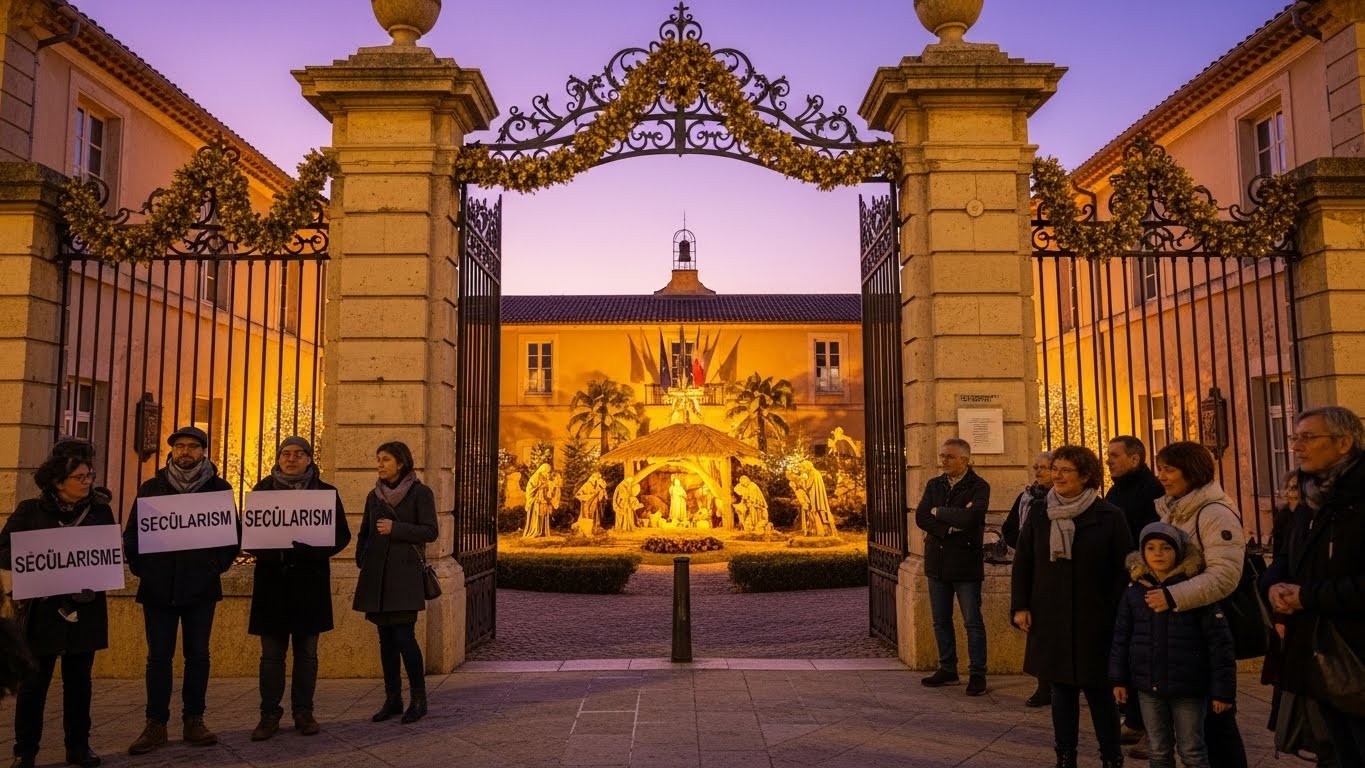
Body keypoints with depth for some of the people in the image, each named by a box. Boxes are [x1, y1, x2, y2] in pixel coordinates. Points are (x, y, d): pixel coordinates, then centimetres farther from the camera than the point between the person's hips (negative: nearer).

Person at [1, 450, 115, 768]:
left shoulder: (100, 509, 4)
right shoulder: (31, 510, -1)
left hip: (86, 608, 2)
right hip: (43, 607, -2)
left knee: (79, 679, 10)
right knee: (34, 680, 4)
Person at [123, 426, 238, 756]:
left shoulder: (219, 488, 3)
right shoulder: (151, 487, 6)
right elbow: (132, 532, 7)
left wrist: (218, 564, -4)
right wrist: (140, 567, -2)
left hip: (201, 586, 0)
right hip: (159, 586, 1)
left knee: (198, 654, 5)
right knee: (159, 656, 3)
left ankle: (194, 720, 14)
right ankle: (156, 724, 11)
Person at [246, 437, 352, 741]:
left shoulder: (325, 492, 4)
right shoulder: (263, 489, 6)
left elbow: (342, 534, 2)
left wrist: (315, 550, -16)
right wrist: (265, 550, -13)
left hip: (310, 580, 0)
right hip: (272, 579, 0)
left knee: (307, 652, 6)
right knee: (271, 652, 2)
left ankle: (303, 712, 15)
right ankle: (269, 714, 12)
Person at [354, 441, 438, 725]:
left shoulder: (420, 493, -2)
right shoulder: (374, 496, 14)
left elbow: (430, 531, -8)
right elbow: (363, 534, 21)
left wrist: (395, 528, -14)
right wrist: (362, 561, 8)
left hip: (405, 573, -5)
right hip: (376, 576, 5)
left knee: (403, 635, -10)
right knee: (386, 638, 7)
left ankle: (418, 699, 2)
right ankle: (392, 699, 15)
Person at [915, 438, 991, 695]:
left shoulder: (979, 487, -7)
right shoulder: (933, 485, 10)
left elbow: (971, 517, -24)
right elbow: (920, 517, -3)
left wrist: (939, 512, -10)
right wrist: (951, 526, -16)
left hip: (965, 562, -6)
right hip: (937, 562, 6)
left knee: (973, 622, 1)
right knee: (941, 621, 13)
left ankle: (977, 674, 10)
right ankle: (947, 669, 24)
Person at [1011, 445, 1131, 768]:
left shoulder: (1109, 517, -4)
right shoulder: (1039, 517, 6)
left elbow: (1124, 570, -4)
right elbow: (1021, 565, 9)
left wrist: (1118, 614, -9)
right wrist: (1020, 606, 1)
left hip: (1094, 621, -3)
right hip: (1051, 620, 3)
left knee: (1098, 690, 4)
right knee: (1062, 689, 10)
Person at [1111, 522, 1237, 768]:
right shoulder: (1134, 592, 1)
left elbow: (1219, 641, -10)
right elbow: (1121, 637, 8)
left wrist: (1223, 689, -10)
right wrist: (1119, 679, 6)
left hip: (1188, 686, -3)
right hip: (1148, 686, 3)